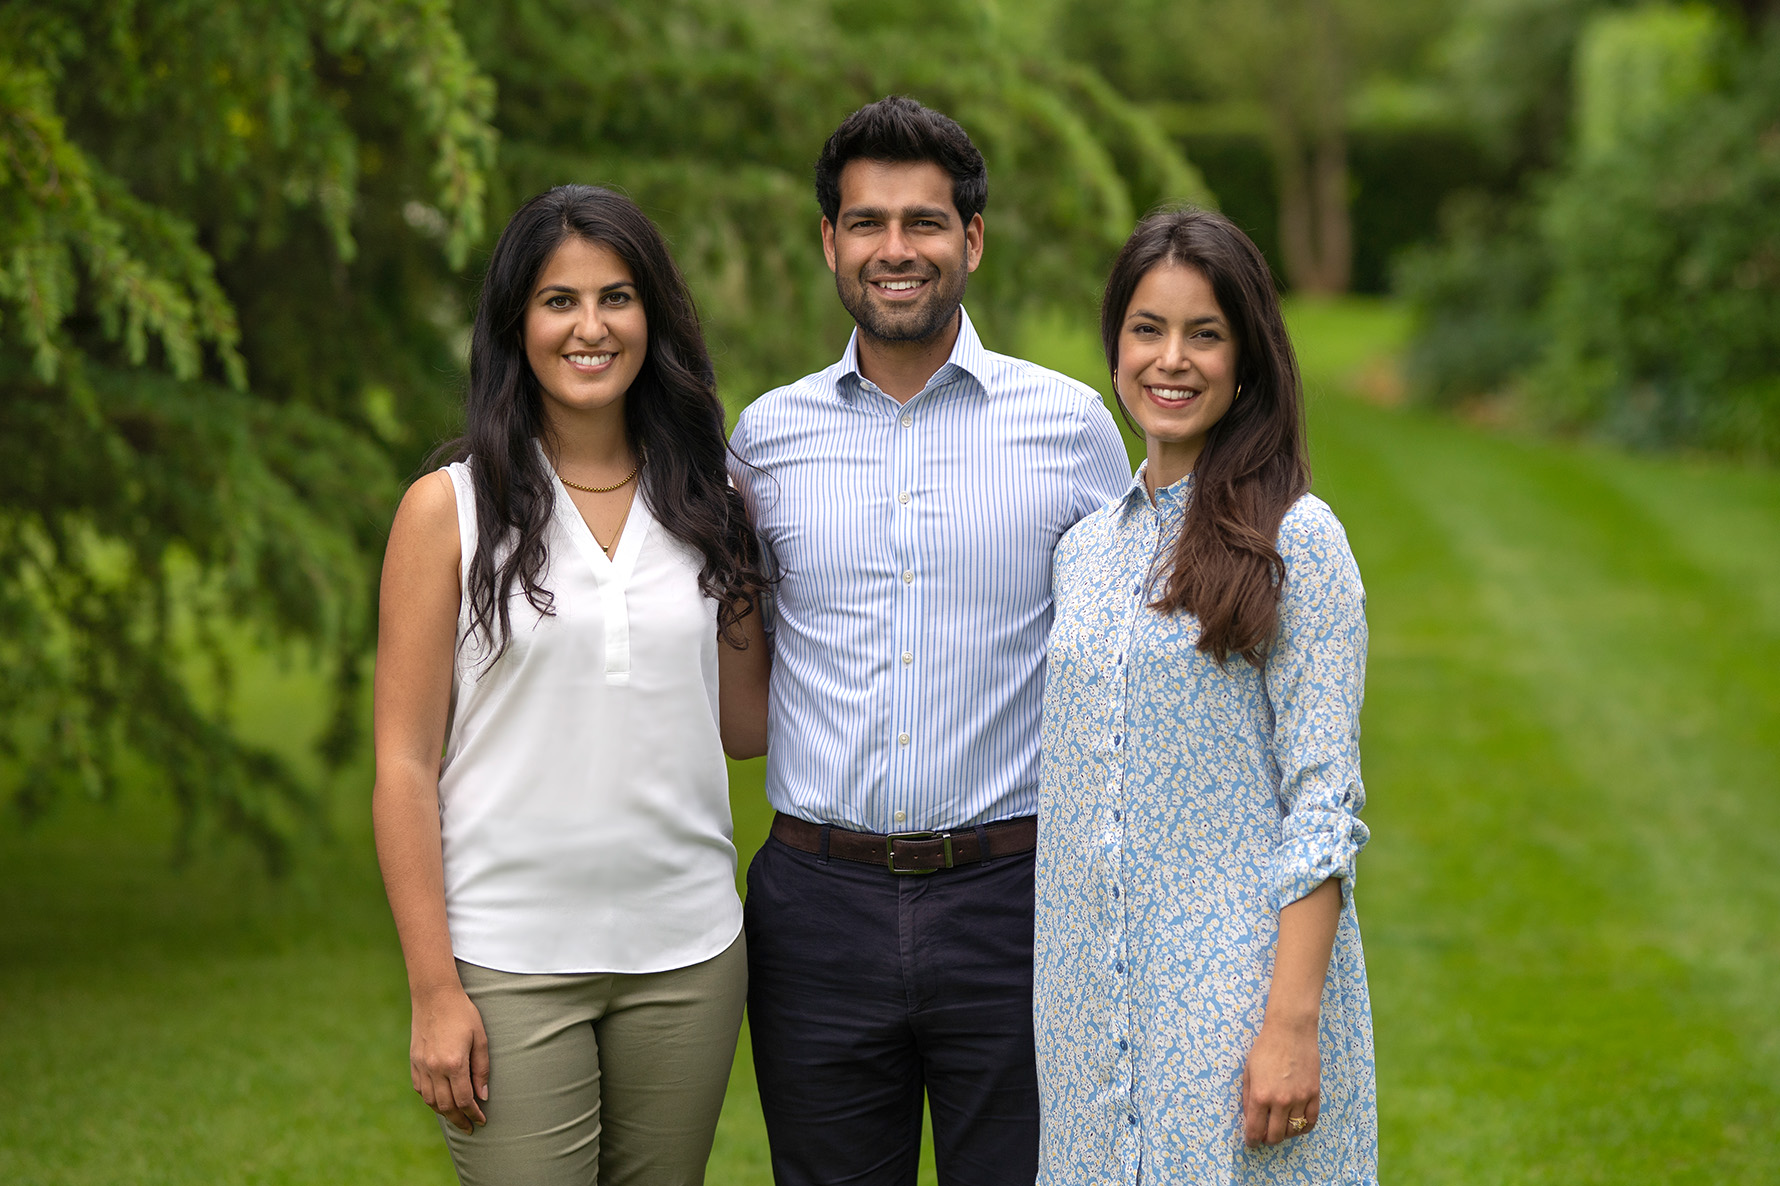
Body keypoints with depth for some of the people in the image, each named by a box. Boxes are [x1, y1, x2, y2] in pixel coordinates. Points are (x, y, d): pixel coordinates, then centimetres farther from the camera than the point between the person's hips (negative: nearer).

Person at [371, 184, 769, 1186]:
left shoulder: (712, 502, 8)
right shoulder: (450, 510, -1)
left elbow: (741, 717, 11)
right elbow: (405, 764, -4)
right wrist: (434, 990, -9)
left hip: (687, 953, 3)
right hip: (512, 961, -3)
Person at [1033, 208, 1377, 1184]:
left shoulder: (1297, 541, -6)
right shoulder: (1084, 549, 11)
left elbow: (1324, 806, -10)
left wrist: (1293, 1023, -17)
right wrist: (1059, 997, 9)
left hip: (1237, 986, -5)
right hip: (1092, 1003, 5)